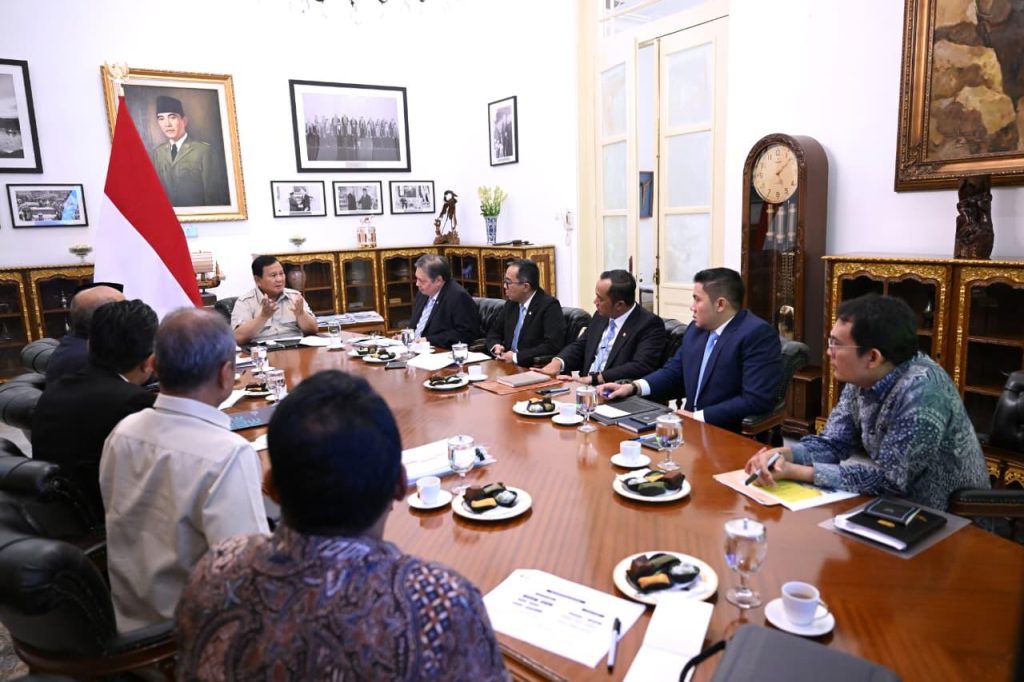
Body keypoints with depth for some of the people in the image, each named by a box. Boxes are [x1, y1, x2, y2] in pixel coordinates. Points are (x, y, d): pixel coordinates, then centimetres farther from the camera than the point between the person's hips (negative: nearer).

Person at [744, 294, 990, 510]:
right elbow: (833, 443, -1)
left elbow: (887, 479, -27)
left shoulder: (922, 393, -28)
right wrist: (783, 454, -21)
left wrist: (795, 472, -26)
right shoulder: (862, 379, -4)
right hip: (899, 505, 6)